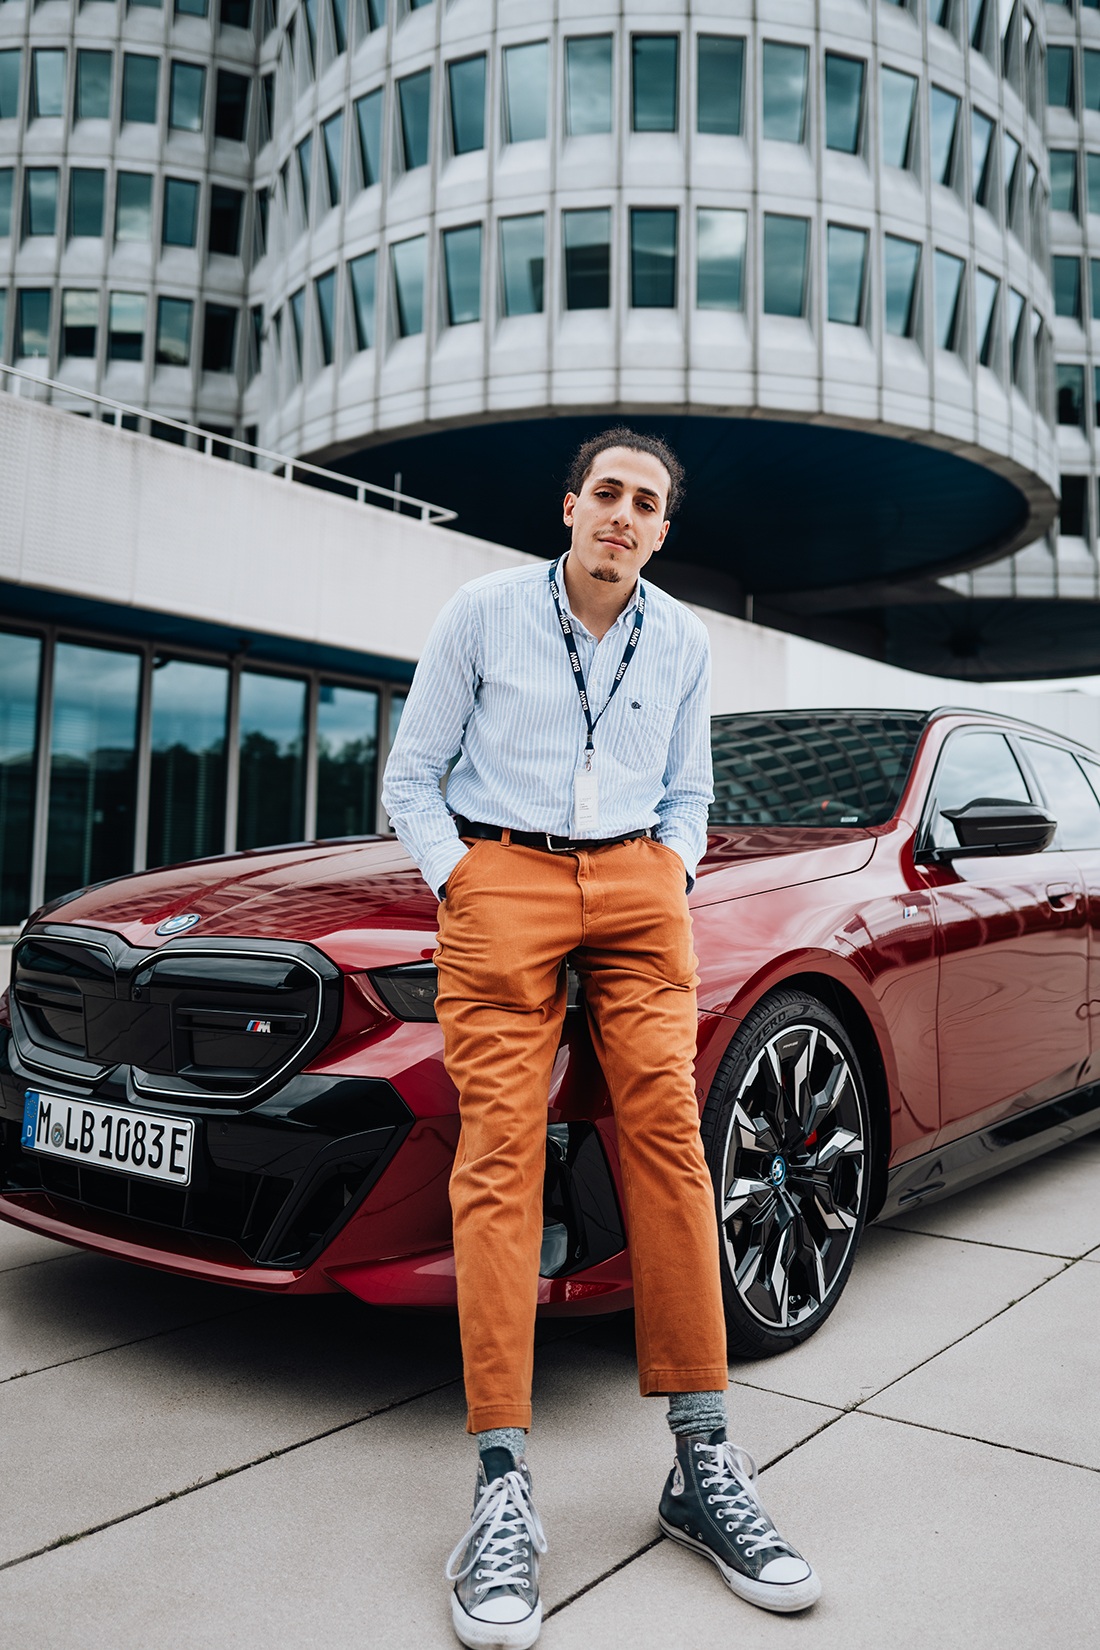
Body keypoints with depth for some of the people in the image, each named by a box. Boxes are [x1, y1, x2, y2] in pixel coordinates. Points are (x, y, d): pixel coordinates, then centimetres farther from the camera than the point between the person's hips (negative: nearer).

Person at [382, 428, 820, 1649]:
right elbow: (410, 778, 5)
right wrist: (457, 886, -7)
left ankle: (702, 1464, -2)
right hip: (502, 877, -2)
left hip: (636, 886, 3)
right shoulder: (483, 612, 4)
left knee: (666, 1128, -10)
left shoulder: (681, 642, 13)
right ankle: (503, 1486, -9)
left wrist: (673, 882, 4)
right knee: (500, 1149, -12)